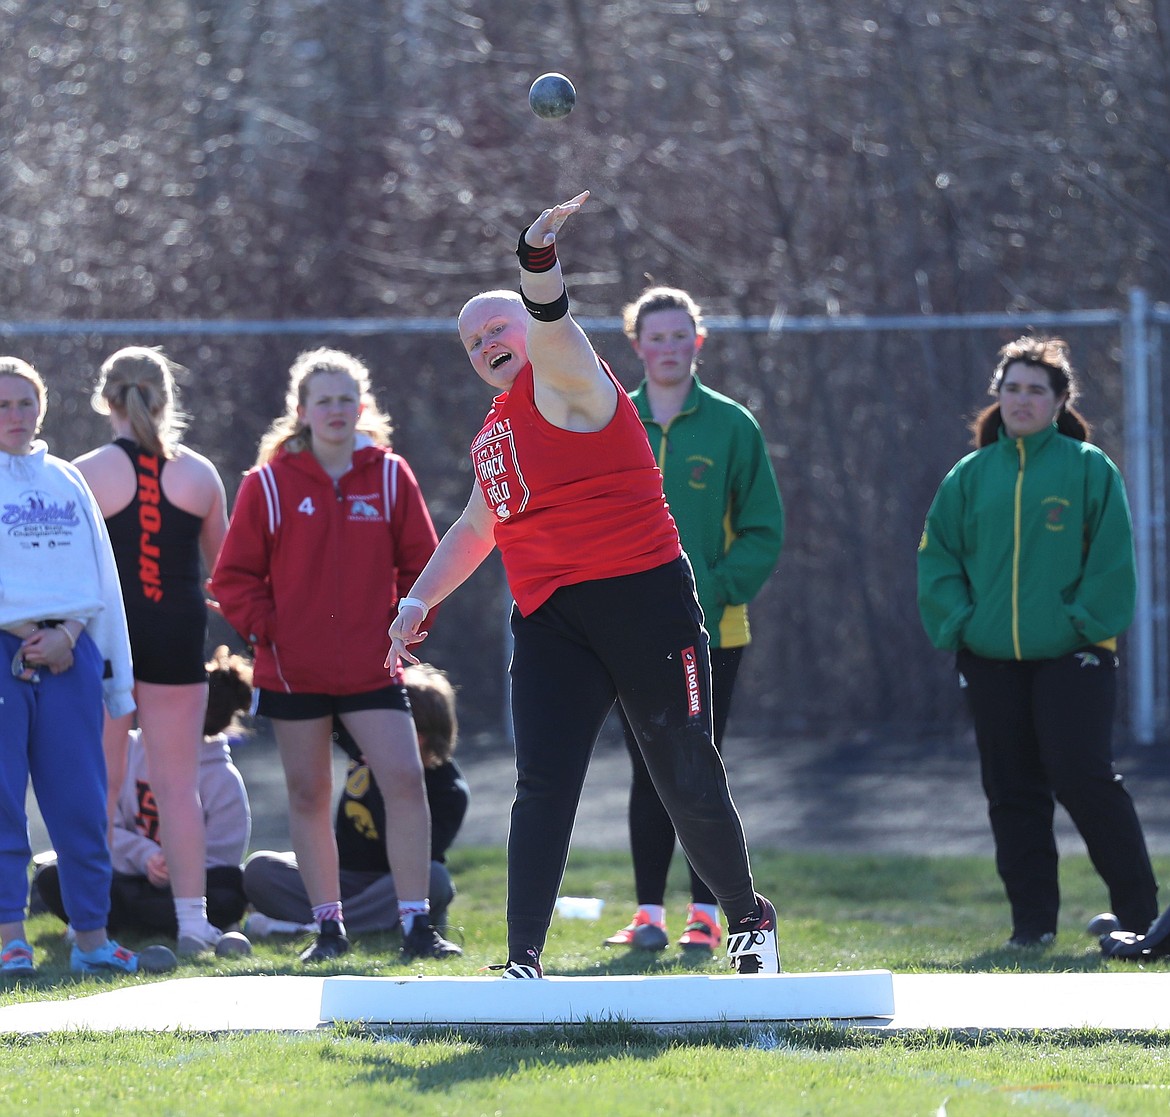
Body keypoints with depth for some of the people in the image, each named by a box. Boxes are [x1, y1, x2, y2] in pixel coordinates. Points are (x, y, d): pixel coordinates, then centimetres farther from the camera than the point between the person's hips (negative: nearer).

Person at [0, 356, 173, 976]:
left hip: (68, 652, 4)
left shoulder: (67, 481, 15)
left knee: (80, 798, 1)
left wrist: (66, 635, -3)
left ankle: (91, 935, 5)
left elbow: (98, 577, 12)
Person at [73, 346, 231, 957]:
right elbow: (221, 562, 15)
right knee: (178, 784, 5)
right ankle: (192, 918, 2)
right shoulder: (200, 474, 3)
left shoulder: (86, 474, -6)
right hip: (178, 632, 2)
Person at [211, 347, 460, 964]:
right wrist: (266, 629, -8)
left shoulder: (390, 477, 3)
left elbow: (421, 563, 9)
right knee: (309, 796, 6)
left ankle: (416, 924, -7)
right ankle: (328, 926, 16)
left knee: (405, 781, -12)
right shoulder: (269, 483, -1)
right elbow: (235, 576, 3)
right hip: (293, 671, 0)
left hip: (371, 668, 0)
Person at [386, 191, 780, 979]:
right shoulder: (495, 433, 20)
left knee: (689, 781, 1)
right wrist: (418, 602, 29)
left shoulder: (565, 381, -3)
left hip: (644, 598, -6)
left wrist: (539, 261, -46)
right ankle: (524, 960, -13)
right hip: (549, 619, 6)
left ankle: (748, 919, 23)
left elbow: (551, 329, -26)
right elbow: (476, 528, 35)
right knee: (543, 786, -9)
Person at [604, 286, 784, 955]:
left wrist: (720, 590, -13)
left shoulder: (731, 426, -1)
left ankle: (706, 916, 6)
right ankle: (649, 914, 8)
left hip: (712, 630, -2)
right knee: (649, 774, 5)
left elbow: (763, 529, 0)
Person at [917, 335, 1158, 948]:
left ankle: (1138, 912, -1)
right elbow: (937, 556, 10)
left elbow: (1111, 559, -3)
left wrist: (1087, 623, -11)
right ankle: (1032, 917, 13)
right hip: (992, 661, 4)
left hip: (1071, 655, -4)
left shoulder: (1088, 467, 0)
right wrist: (958, 622, -2)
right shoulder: (972, 475, 10)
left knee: (1082, 778, -11)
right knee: (1013, 792, 6)